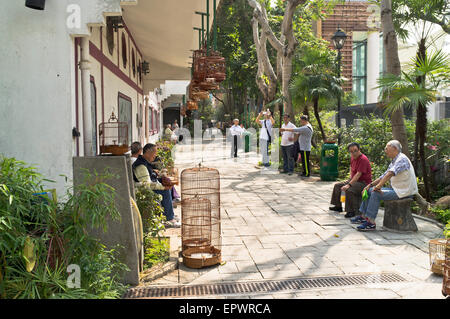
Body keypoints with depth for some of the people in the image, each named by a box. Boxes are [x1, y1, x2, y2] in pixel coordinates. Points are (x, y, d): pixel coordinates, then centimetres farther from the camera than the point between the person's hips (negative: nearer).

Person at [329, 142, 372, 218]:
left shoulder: (363, 159, -23)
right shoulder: (352, 157, 5)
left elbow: (358, 174, -31)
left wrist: (349, 185, -37)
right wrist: (350, 179, 13)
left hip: (364, 182, -10)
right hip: (354, 180, 10)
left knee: (349, 190, -33)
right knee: (337, 185, 9)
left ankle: (351, 211, -22)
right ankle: (338, 206, 16)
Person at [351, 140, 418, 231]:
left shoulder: (402, 159, -16)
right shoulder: (393, 162, 16)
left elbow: (390, 174, -30)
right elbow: (383, 176, 18)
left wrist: (379, 186, -29)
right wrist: (370, 185, 7)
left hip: (403, 192, -10)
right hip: (395, 189, 10)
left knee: (376, 194, -24)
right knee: (369, 190, 7)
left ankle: (371, 222, -21)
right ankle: (363, 216, 7)